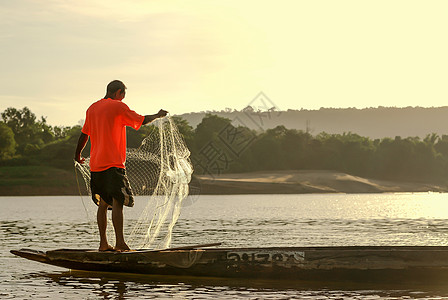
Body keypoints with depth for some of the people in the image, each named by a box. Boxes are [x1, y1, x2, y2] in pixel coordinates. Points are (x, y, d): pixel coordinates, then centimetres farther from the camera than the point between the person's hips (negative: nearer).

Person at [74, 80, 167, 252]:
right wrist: (158, 115, 16)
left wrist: (78, 154, 34)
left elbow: (84, 134, 21)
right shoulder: (118, 107, -4)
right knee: (117, 202, -11)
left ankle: (103, 243, 8)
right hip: (113, 163, -7)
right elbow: (141, 120, -1)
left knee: (103, 204, 10)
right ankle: (119, 242, -18)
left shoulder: (92, 109, 16)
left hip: (96, 164, 7)